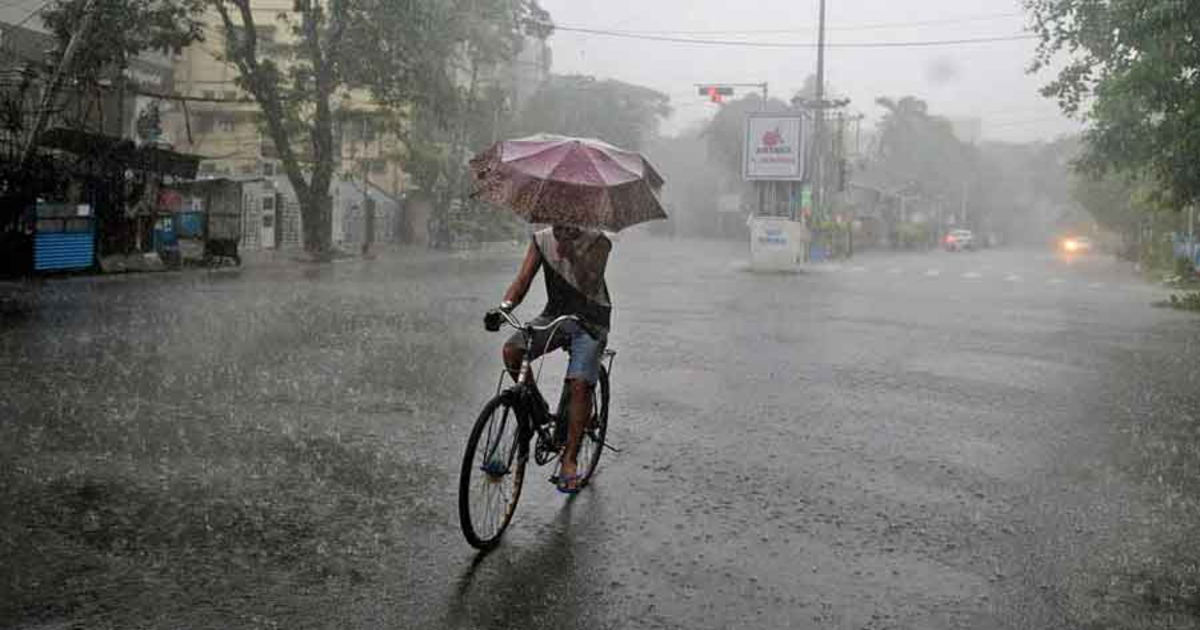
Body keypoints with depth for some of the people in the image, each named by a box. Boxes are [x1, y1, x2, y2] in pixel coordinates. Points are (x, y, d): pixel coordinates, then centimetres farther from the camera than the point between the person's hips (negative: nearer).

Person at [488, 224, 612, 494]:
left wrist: (571, 252, -33)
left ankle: (569, 460, -9)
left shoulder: (598, 242, -9)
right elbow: (523, 278, -7)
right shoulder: (542, 239, 3)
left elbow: (589, 287, -22)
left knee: (580, 384, -19)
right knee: (511, 350, -22)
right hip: (555, 314, 4)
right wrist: (505, 306, -25)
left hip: (590, 320, -3)